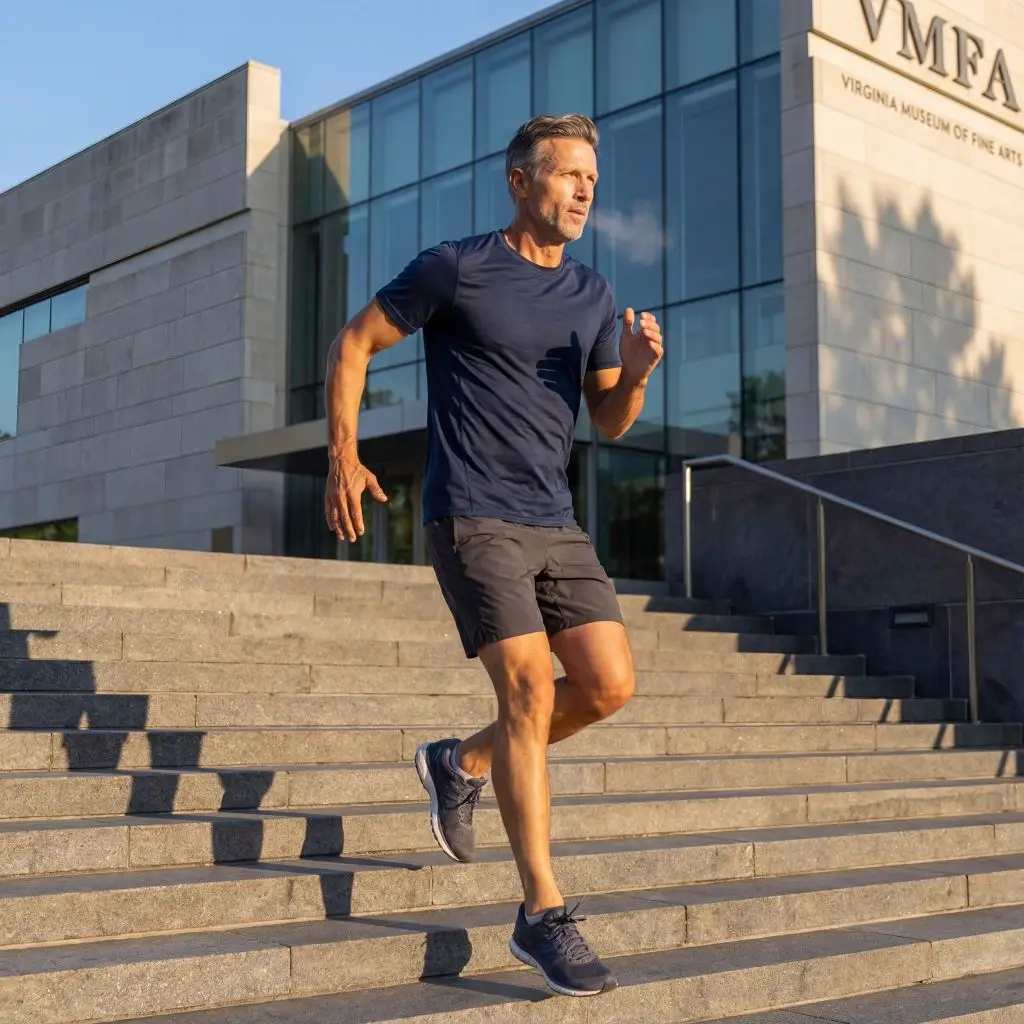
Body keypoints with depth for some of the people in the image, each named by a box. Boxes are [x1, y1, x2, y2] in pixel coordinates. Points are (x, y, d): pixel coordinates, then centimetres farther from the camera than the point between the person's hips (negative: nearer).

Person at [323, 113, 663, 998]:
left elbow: (610, 423, 14)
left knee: (610, 685, -3)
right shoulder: (455, 268, -4)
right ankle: (543, 914, -5)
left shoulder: (594, 295, 12)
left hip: (555, 525, 6)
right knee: (530, 692, -14)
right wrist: (343, 454, -8)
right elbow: (353, 345, 2)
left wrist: (637, 374, -8)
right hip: (472, 519, -6)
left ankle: (461, 764, 21)